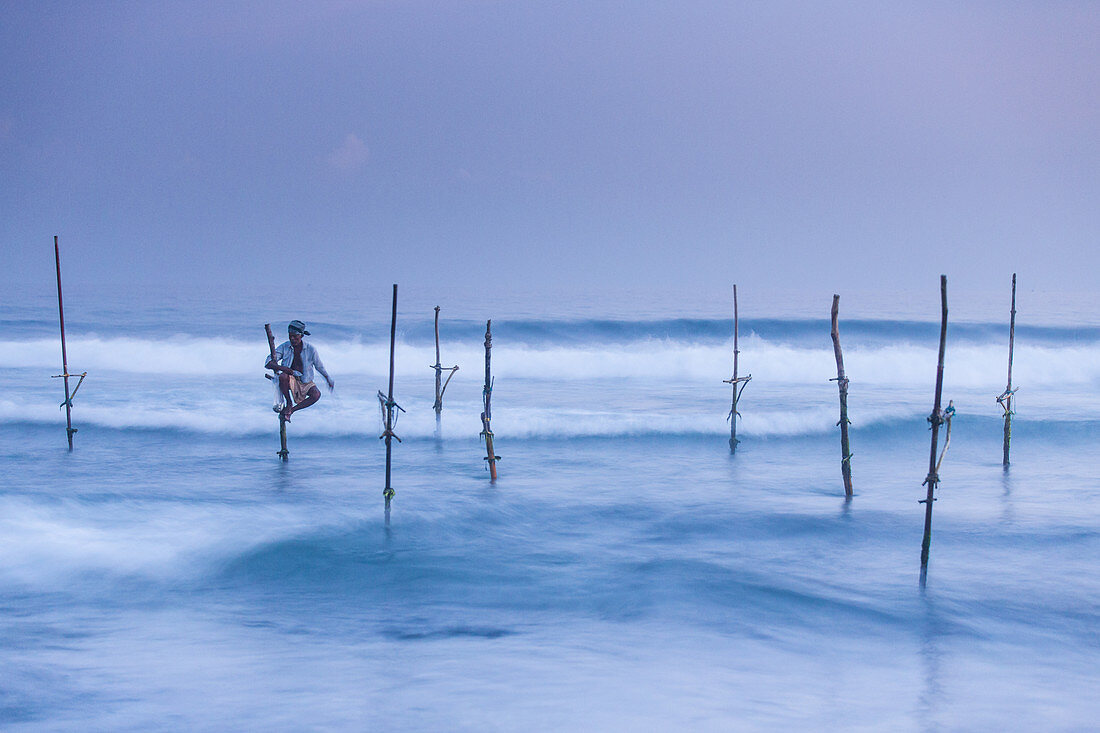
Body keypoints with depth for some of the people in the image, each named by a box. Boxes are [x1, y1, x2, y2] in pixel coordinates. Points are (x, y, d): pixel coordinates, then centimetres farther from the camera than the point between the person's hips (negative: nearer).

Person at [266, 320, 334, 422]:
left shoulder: (310, 349, -7)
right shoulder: (284, 347, -6)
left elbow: (319, 366, 7)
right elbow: (269, 363, -14)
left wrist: (328, 380, 16)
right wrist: (284, 369, -31)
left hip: (305, 382, 0)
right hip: (290, 379, 0)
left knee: (316, 394, -30)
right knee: (283, 376, -37)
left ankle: (291, 410, -16)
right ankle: (289, 403, -13)